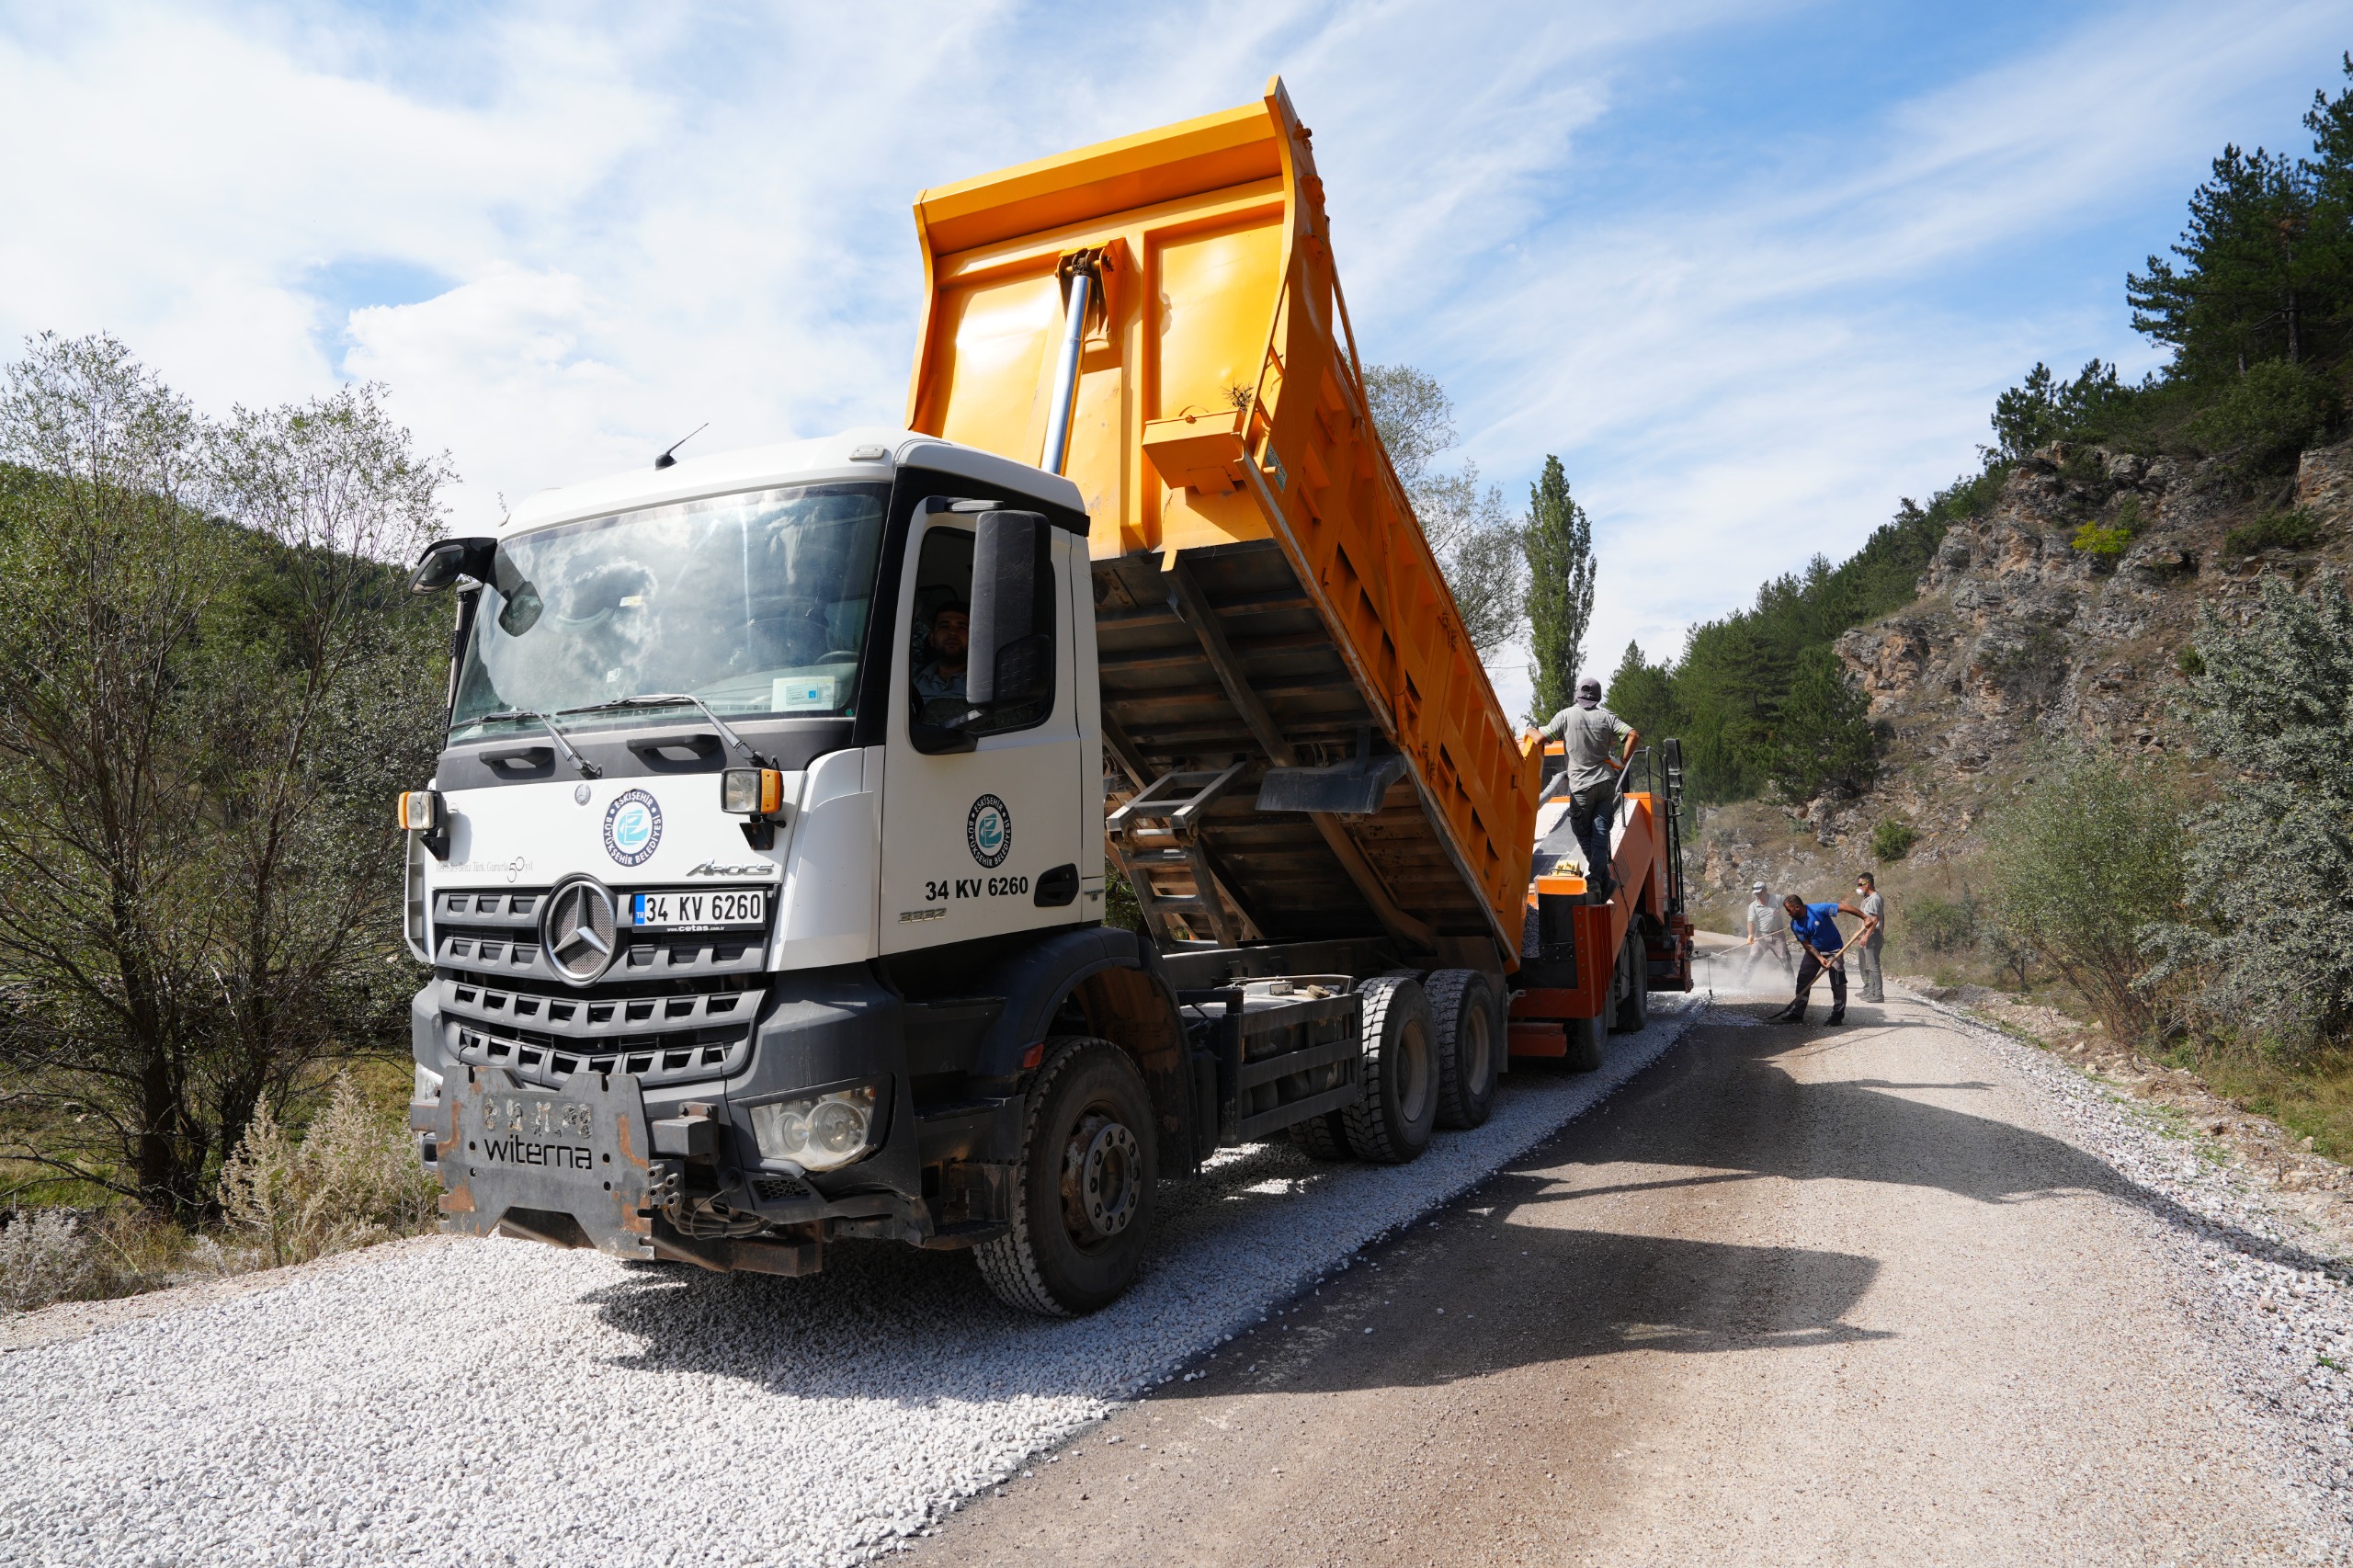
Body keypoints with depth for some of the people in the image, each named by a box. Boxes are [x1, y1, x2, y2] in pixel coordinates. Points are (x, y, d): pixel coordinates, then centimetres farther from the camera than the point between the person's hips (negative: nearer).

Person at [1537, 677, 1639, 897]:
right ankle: (1597, 879, -6)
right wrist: (1622, 762, 5)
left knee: (1584, 834, 9)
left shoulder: (1566, 715, -4)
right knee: (1600, 832, 3)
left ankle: (1602, 877, 5)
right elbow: (1634, 735, -4)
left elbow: (1542, 738, -5)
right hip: (1606, 782, 3)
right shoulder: (1606, 716, 4)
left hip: (1581, 786, -3)